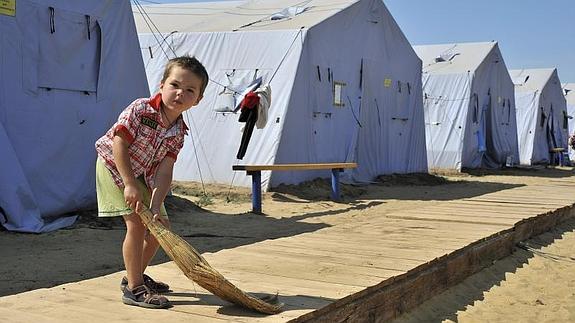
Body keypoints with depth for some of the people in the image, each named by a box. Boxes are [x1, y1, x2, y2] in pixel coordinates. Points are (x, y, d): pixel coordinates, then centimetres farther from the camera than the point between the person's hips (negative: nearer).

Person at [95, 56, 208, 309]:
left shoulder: (179, 132, -8)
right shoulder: (140, 109, -25)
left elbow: (165, 172, -14)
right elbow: (118, 145, -28)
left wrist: (156, 205, -26)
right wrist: (129, 184, -30)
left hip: (143, 176, 7)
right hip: (114, 167, -7)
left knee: (160, 225, 9)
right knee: (136, 223, -17)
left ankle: (135, 275, 28)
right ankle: (134, 288, -8)